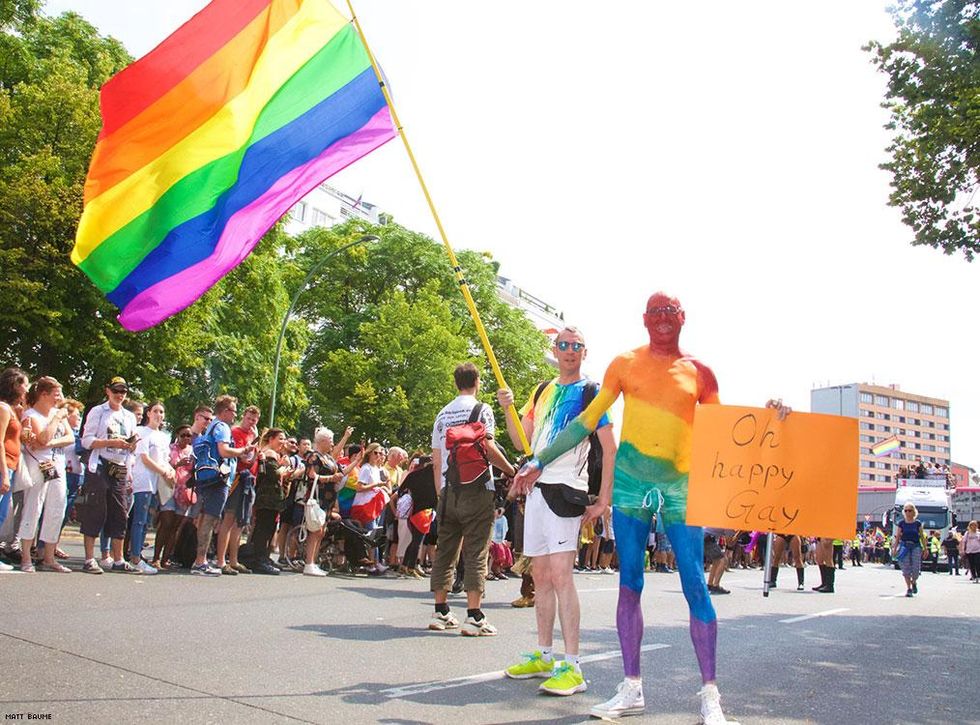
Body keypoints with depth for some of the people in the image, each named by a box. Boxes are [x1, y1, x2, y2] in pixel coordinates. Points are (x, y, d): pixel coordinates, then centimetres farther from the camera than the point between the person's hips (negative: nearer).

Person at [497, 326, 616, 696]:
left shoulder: (590, 392, -1)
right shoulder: (542, 391, 18)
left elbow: (610, 448, -5)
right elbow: (521, 441, 18)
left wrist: (603, 500, -10)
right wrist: (508, 409, 0)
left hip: (566, 488, -7)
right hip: (537, 487, 7)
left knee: (561, 574, -14)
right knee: (540, 575, 11)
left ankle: (572, 667, -11)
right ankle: (543, 656, 22)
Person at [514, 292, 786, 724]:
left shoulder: (699, 372, 7)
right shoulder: (626, 364, 6)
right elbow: (586, 421, 7)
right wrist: (540, 461, 5)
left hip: (681, 483, 0)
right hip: (631, 481, 0)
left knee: (694, 583, -4)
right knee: (629, 583, 4)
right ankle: (631, 689, 14)